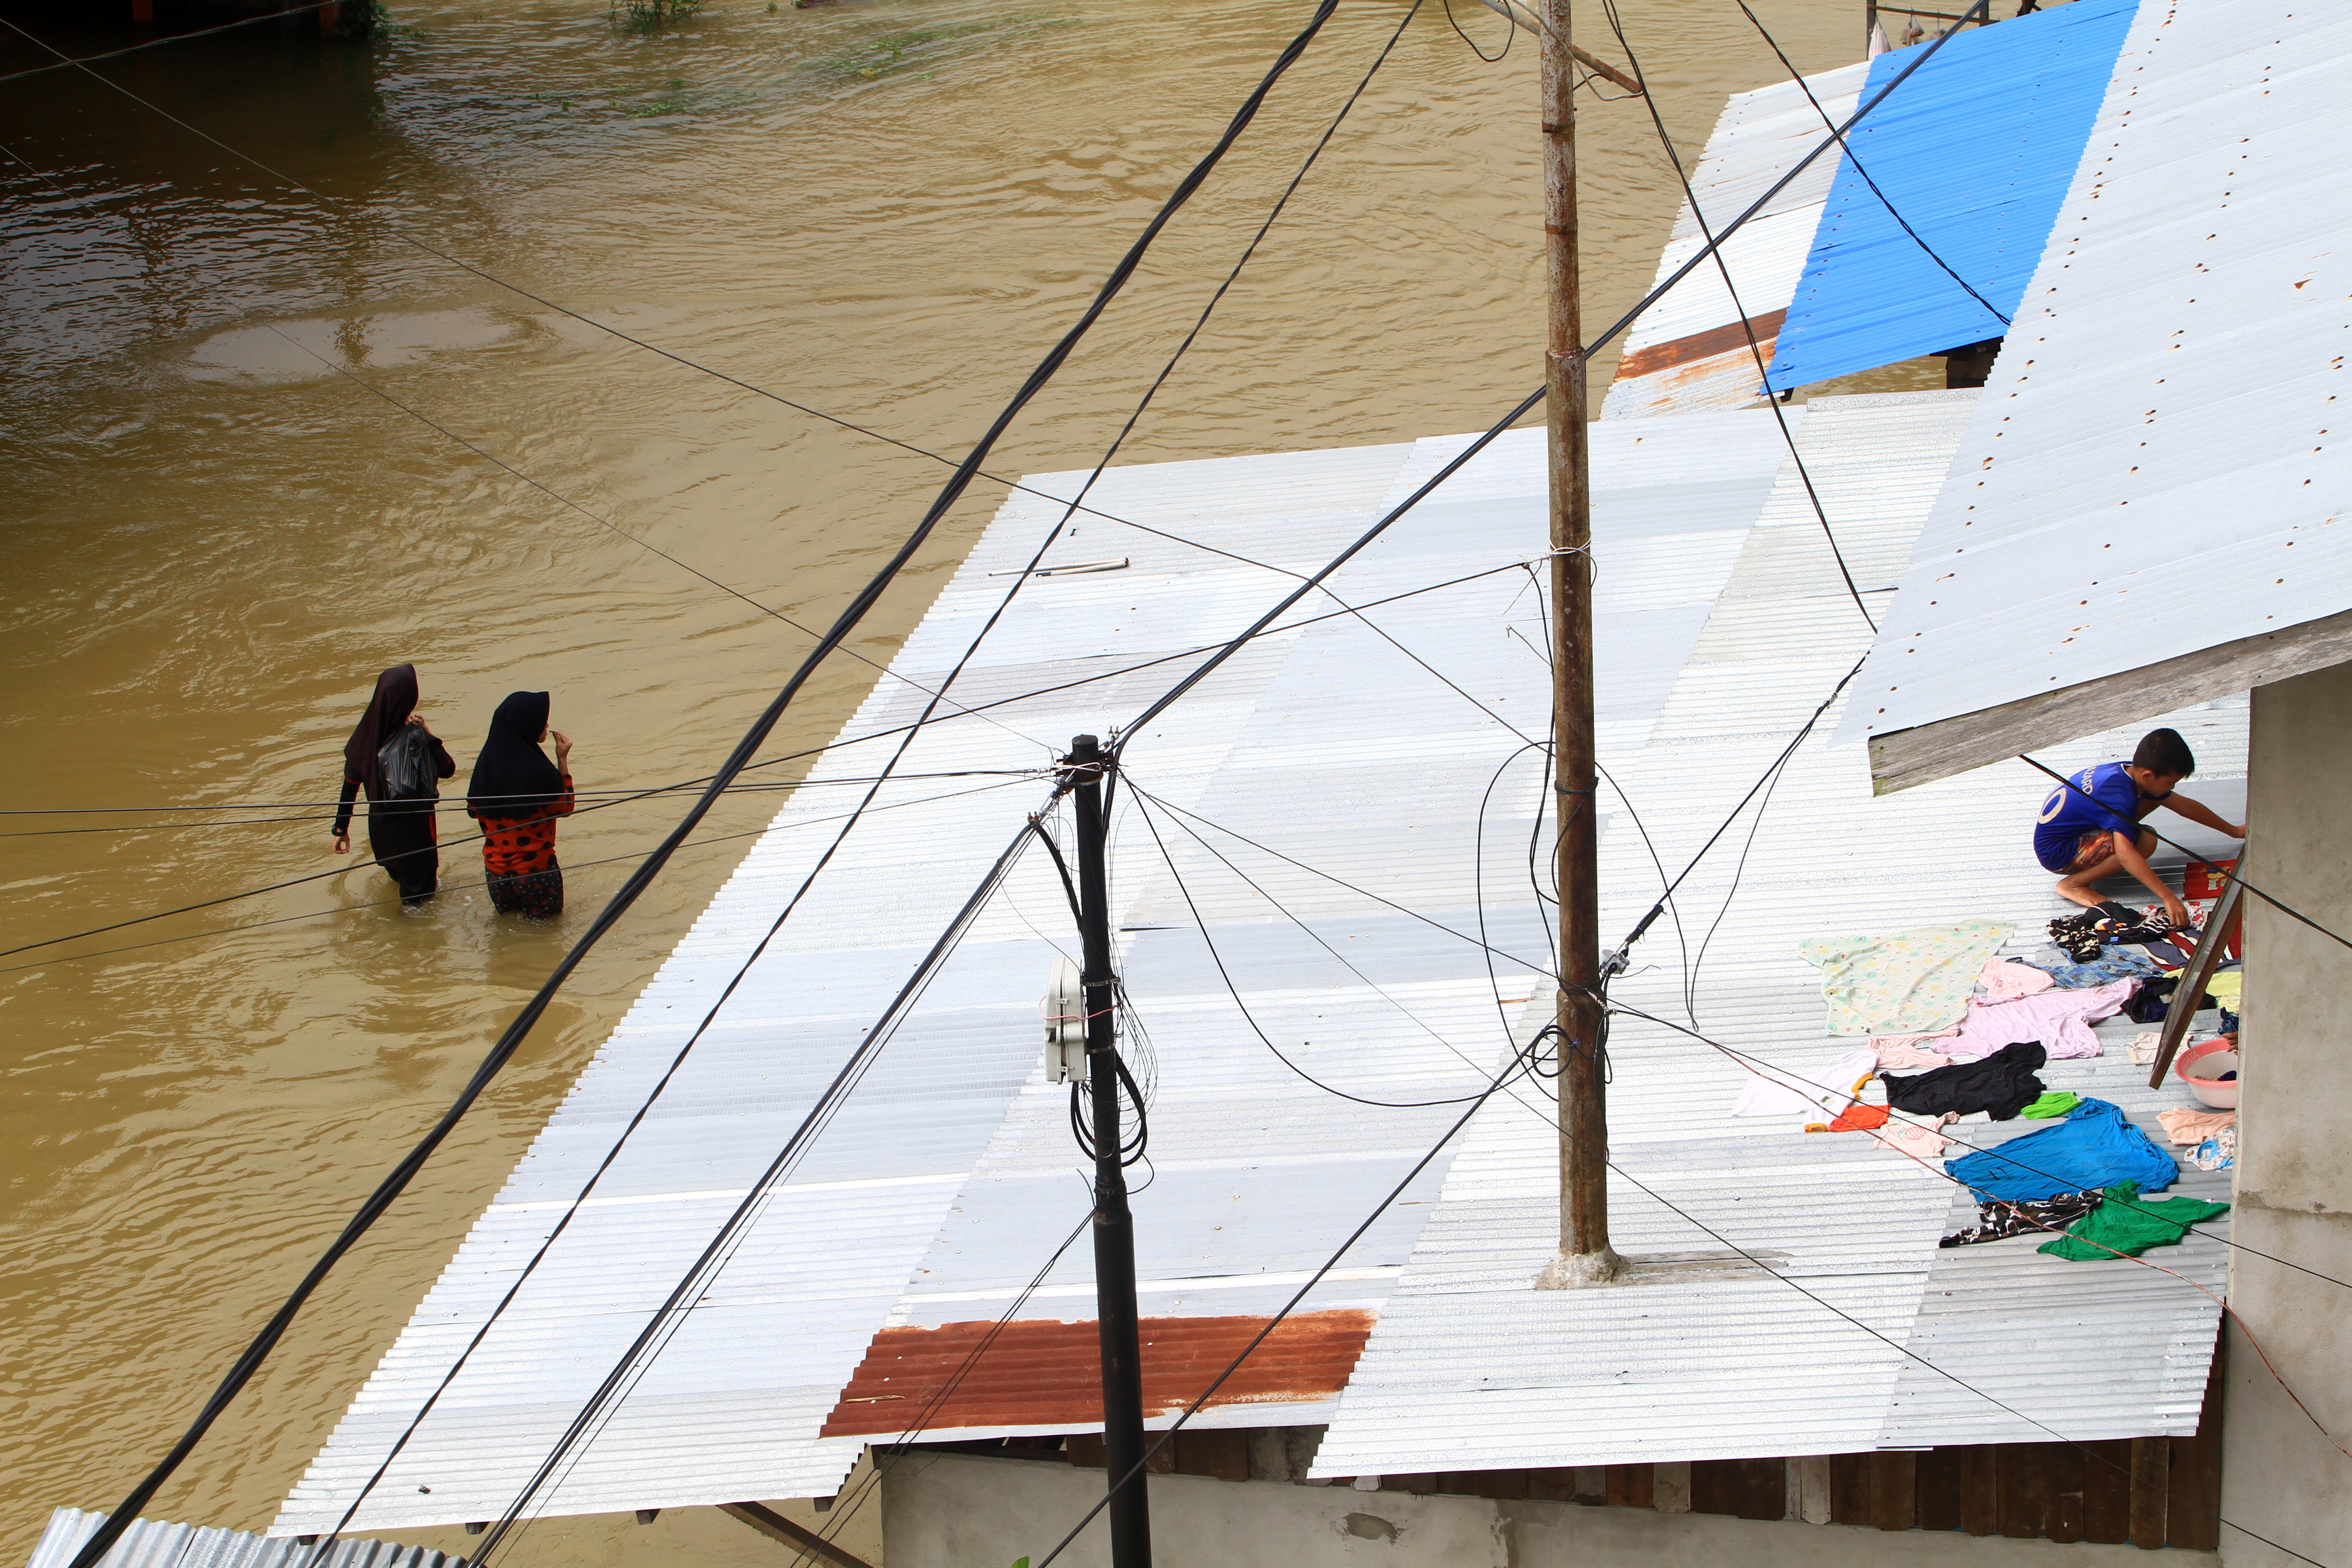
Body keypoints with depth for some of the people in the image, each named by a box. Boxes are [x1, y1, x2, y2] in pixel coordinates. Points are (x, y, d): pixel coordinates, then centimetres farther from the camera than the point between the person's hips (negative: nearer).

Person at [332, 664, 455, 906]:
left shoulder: (366, 734, -10)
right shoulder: (415, 738, -24)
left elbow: (350, 786, -3)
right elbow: (448, 768, -11)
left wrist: (341, 829, 7)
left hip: (379, 829, 5)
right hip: (415, 831, -5)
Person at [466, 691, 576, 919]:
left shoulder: (486, 763, -6)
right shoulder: (539, 772, -23)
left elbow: (473, 810, 6)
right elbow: (565, 808, -6)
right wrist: (563, 761, -5)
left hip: (496, 865, 6)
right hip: (534, 867, -6)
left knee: (507, 916, 26)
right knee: (544, 920, 11)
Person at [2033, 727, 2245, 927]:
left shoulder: (2130, 772, -2)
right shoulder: (2119, 796, -31)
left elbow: (2184, 806, 12)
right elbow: (2125, 854, -43)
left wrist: (2233, 830, 20)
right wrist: (2168, 897, -48)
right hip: (2056, 853, -9)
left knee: (2152, 799, 5)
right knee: (2145, 840, -26)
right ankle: (2073, 884, -14)